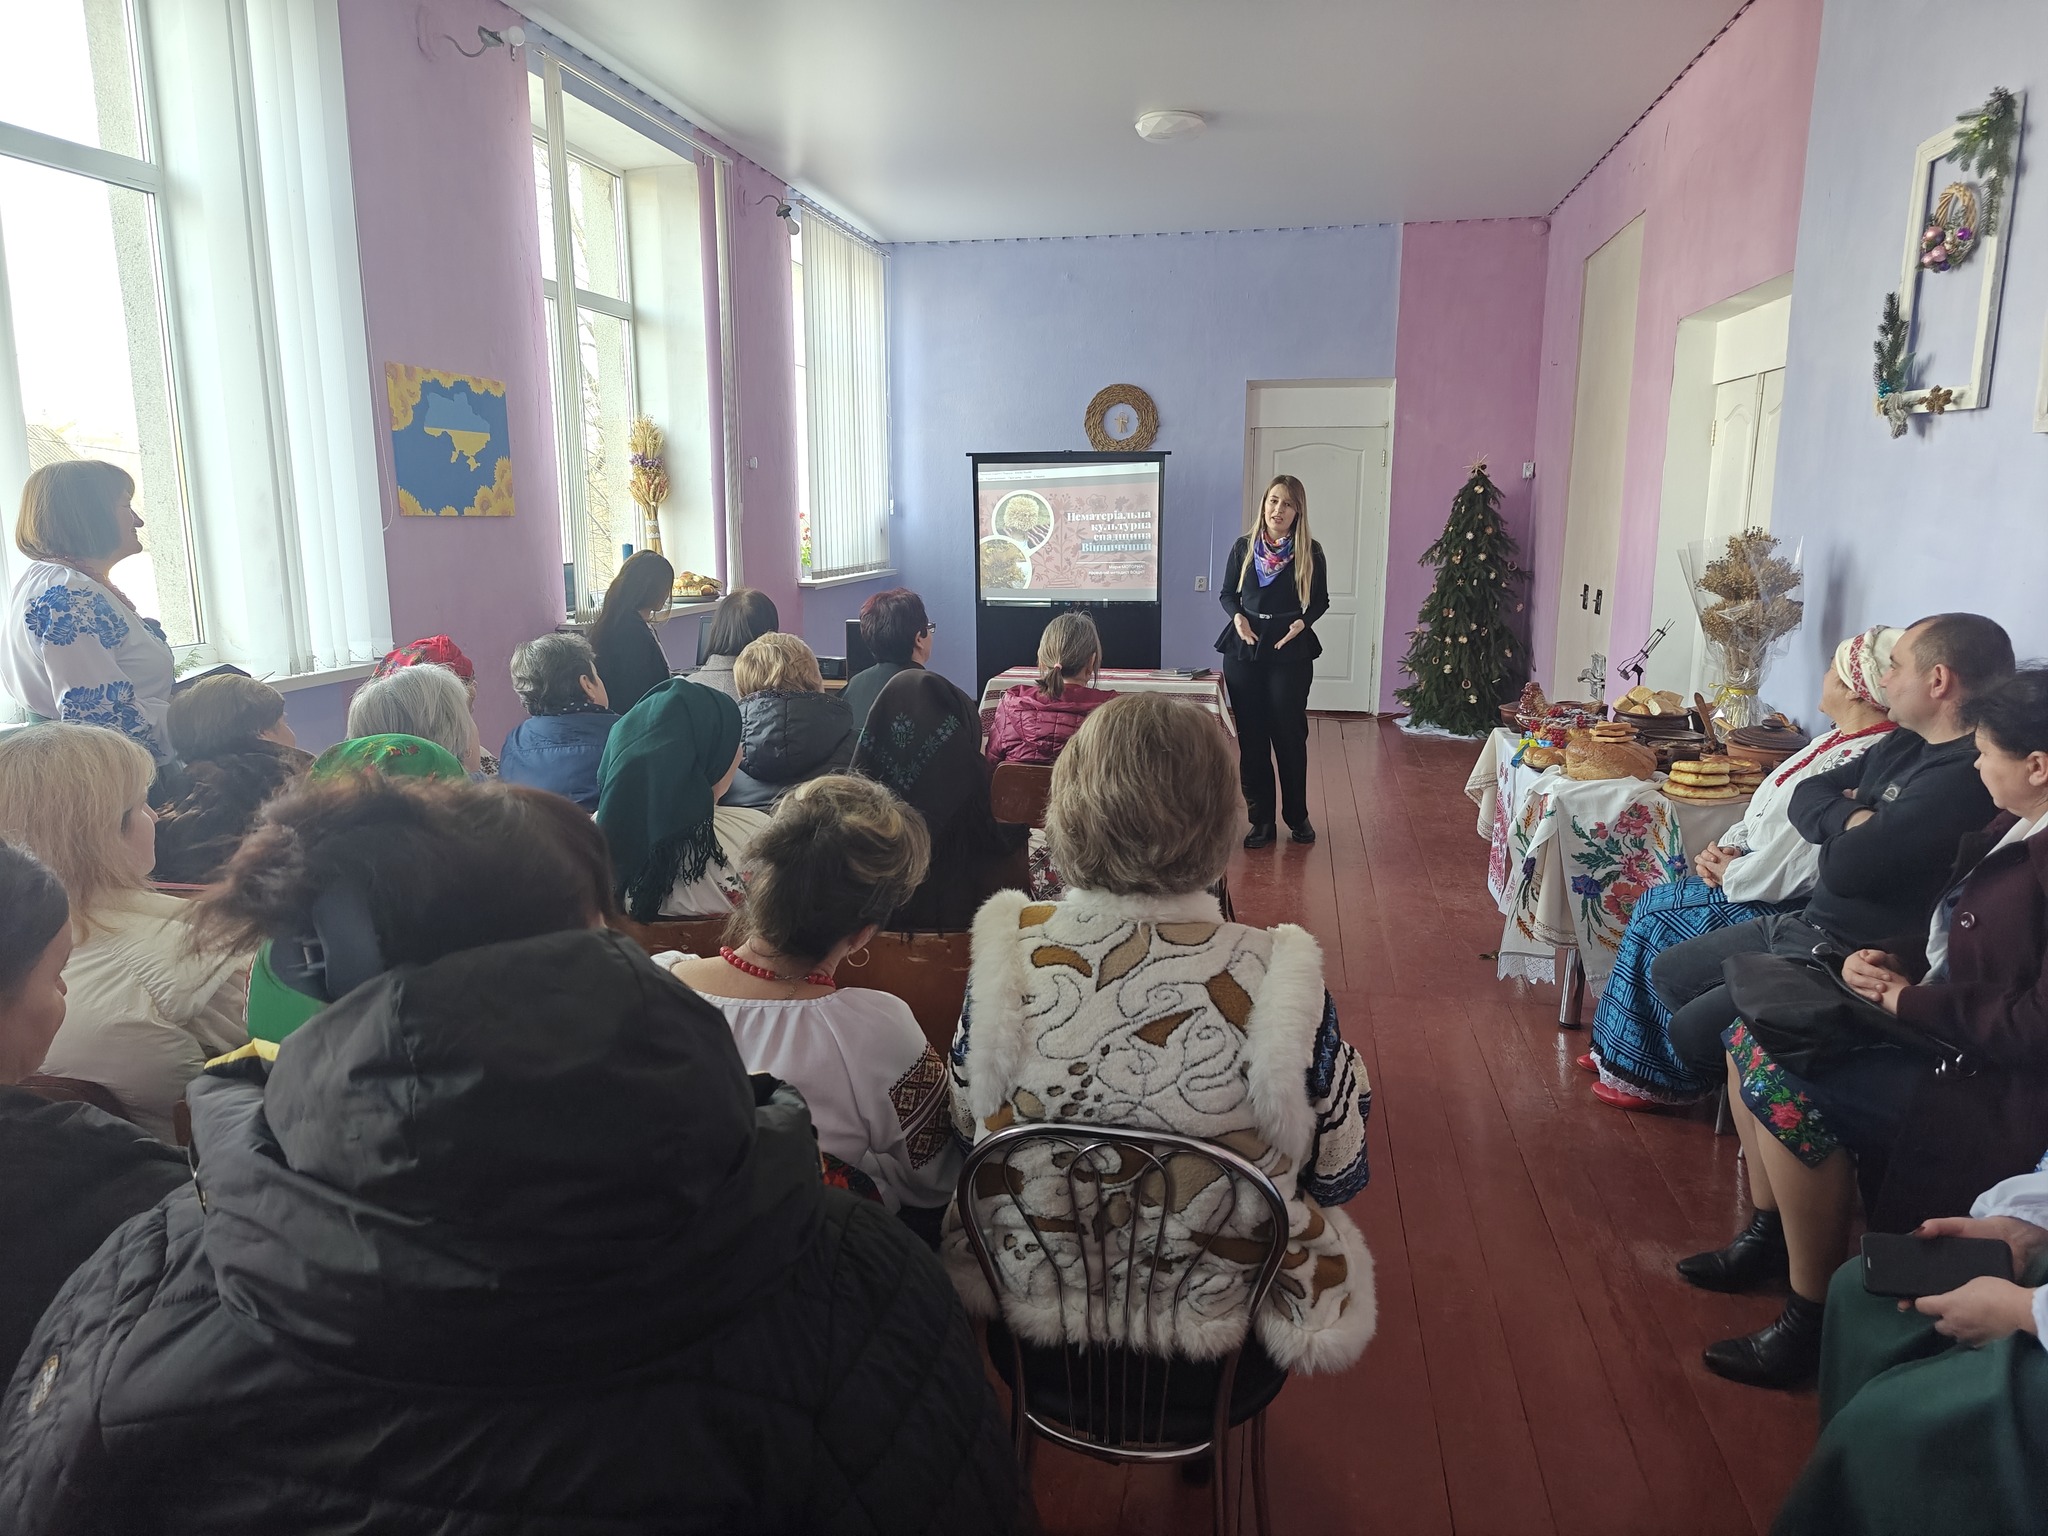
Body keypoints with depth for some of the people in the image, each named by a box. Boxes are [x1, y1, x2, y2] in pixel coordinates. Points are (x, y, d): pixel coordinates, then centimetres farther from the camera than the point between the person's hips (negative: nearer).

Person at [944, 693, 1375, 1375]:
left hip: (1032, 1296, 2)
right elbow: (1340, 1174, -13)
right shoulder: (1275, 980, -29)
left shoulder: (1007, 957, -23)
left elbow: (967, 1128, -6)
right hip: (1216, 1314, -1)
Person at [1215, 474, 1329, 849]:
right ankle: (1261, 819, 13)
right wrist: (1237, 616, -9)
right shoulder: (1243, 547, 3)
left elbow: (1321, 600, 6)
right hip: (1244, 649, 2)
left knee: (1290, 734, 3)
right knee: (1251, 735, 4)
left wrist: (1303, 621, -13)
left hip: (1291, 652, -2)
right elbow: (1226, 592, 11)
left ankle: (1297, 815, 20)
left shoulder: (1310, 552, -1)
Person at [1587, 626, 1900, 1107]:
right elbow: (1765, 814, 17)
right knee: (1656, 905, 1)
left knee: (1662, 919, -12)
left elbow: (1797, 860, -26)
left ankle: (1654, 1075, 3)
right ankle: (1620, 1047, 10)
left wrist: (1731, 876, -11)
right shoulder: (1837, 741, 9)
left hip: (1785, 904, -10)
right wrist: (1727, 848, 0)